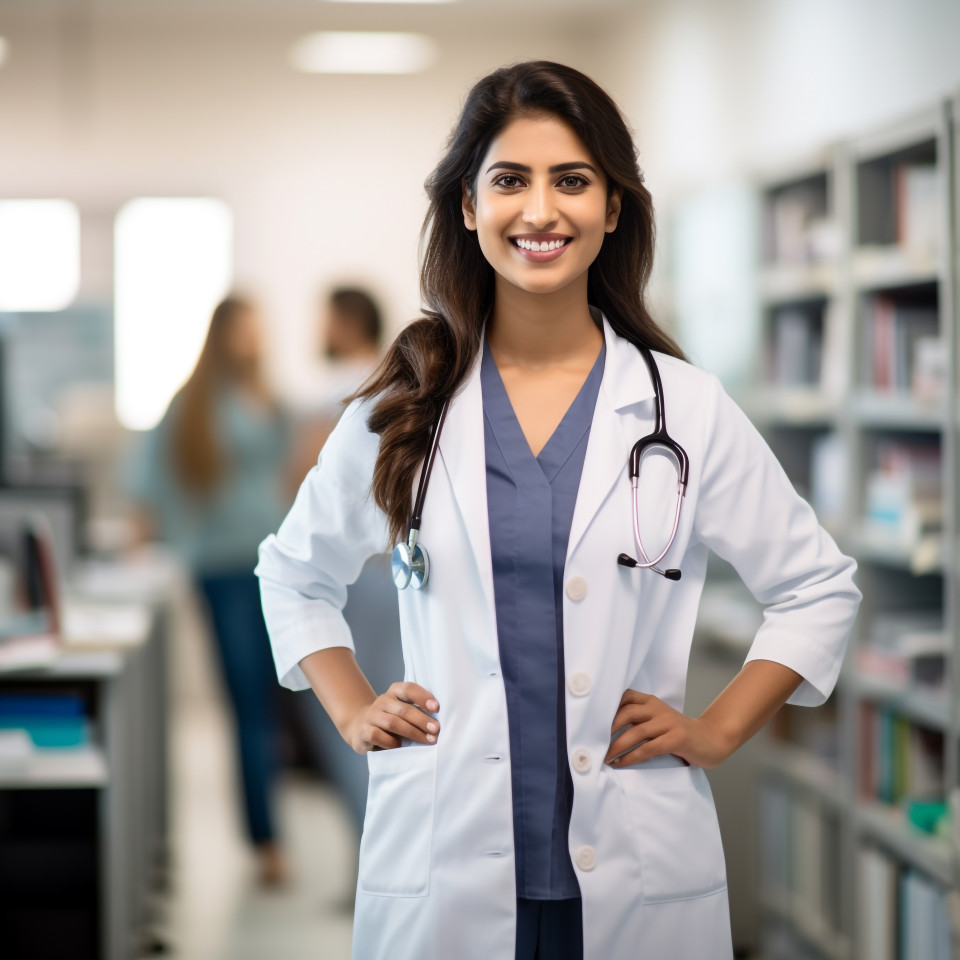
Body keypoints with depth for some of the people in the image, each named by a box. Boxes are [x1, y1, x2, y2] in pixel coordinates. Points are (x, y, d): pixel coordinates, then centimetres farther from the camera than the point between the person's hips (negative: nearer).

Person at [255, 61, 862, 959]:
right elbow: (294, 574, 19)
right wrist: (354, 713, 7)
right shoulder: (403, 407, 3)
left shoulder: (687, 409, 0)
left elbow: (817, 588, 11)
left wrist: (717, 730, 3)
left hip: (634, 877, 0)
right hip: (442, 867, 1)